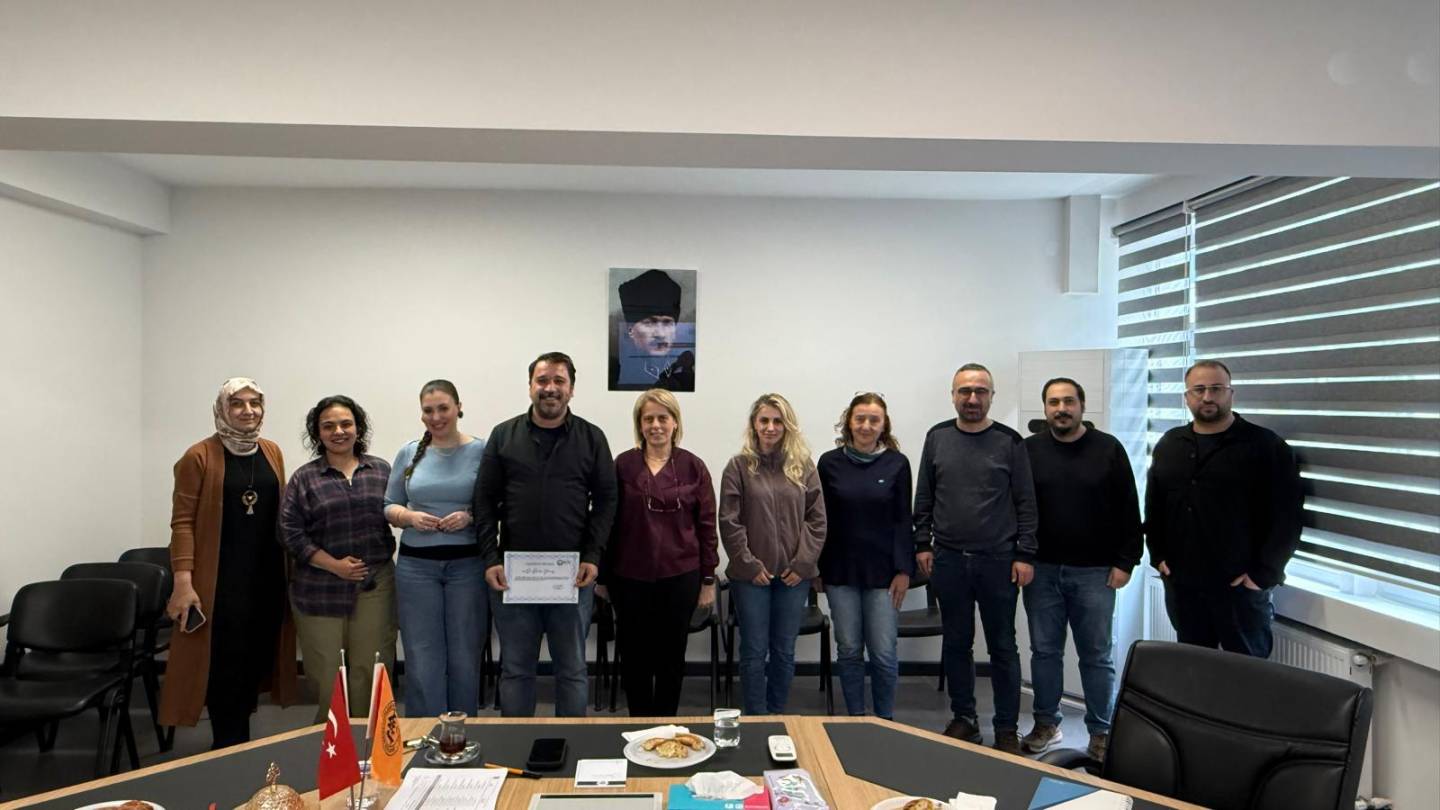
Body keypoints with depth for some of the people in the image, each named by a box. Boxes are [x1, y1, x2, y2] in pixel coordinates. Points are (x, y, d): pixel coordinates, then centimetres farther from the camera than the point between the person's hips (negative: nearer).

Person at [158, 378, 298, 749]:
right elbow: (182, 521, -8)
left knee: (257, 657, 9)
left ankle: (238, 737, 26)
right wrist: (183, 580, -15)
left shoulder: (272, 452, 9)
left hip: (267, 575, 5)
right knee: (225, 663, -1)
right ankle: (230, 746, 13)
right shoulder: (200, 456, -6)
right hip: (220, 578, -5)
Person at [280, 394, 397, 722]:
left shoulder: (382, 471, 9)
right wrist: (335, 565, -9)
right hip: (320, 589, -1)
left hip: (375, 586, 1)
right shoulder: (304, 478, 4)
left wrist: (382, 556, 0)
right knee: (326, 676, 4)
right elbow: (291, 533, -1)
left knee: (370, 672, 1)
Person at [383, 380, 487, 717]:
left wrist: (471, 517, -18)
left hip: (467, 563, -2)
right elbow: (389, 506, 11)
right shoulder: (409, 453, 6)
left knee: (465, 658, 9)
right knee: (422, 660, 4)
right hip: (416, 564, 2)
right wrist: (410, 517, -9)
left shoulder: (481, 451, -2)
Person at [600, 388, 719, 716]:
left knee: (671, 654, 11)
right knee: (634, 654, 10)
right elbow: (608, 522, 3)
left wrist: (708, 579, 1)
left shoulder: (693, 467, -1)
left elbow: (706, 525, 2)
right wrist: (602, 576, 3)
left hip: (680, 577, 0)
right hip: (630, 577, 1)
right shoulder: (622, 465, -1)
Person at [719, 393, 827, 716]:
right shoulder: (739, 466, -2)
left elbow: (816, 519, 2)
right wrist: (750, 564, -10)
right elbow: (729, 522, -5)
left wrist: (803, 563, -6)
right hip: (752, 574, -2)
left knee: (784, 650, 11)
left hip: (794, 574, 2)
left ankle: (777, 716, 26)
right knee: (754, 650, 5)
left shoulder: (803, 466, 4)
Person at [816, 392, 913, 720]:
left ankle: (885, 722, 19)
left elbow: (902, 520, 1)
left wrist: (904, 570, -4)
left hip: (882, 571, -1)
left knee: (883, 653, 1)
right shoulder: (829, 463, 1)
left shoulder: (897, 463, 0)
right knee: (849, 650, 8)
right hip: (840, 570, 1)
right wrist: (816, 567, 3)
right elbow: (820, 519, 4)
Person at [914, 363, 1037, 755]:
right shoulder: (937, 438, 5)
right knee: (956, 643, 12)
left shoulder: (1009, 442, -1)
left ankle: (1007, 729, 18)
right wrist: (922, 545, 4)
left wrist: (1024, 555, -6)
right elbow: (924, 498, 9)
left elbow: (1025, 503, -2)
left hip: (998, 561, -2)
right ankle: (964, 719, 26)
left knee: (1002, 647, 6)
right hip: (948, 560, 2)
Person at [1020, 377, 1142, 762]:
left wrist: (1125, 561, -4)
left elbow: (1128, 511, 0)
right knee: (1044, 651, 10)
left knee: (1097, 655, 7)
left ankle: (1101, 731, 19)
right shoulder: (1028, 450, 3)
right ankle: (1046, 723, 24)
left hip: (1094, 572, -1)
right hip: (1042, 570, 1)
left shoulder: (1108, 449, 0)